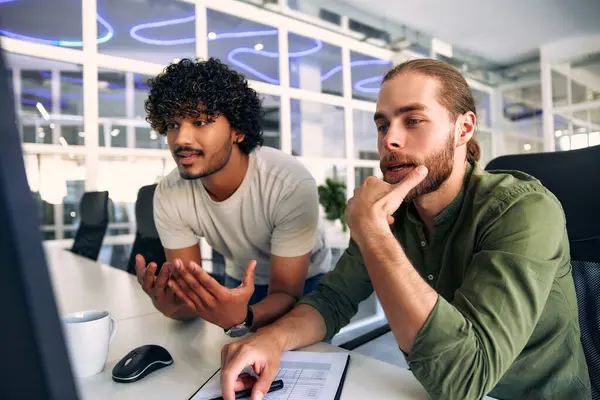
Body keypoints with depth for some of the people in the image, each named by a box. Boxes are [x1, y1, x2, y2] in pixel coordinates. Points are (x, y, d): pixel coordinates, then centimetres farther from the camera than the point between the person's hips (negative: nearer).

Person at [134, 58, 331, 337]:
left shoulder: (292, 185, -32)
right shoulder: (169, 195, -20)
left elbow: (286, 297, -26)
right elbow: (193, 296, -15)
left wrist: (241, 318, -47)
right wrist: (172, 304, -38)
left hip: (304, 282, -2)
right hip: (241, 283, 3)